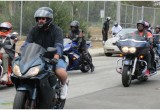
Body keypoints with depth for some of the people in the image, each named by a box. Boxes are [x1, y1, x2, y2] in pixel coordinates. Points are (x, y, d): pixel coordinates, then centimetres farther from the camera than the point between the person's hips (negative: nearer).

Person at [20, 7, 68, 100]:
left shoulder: (57, 30, -7)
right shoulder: (34, 30, 6)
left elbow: (59, 45, -23)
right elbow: (27, 43, -4)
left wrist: (57, 55, -44)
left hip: (53, 57, -4)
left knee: (61, 72, -34)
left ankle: (64, 84, 2)